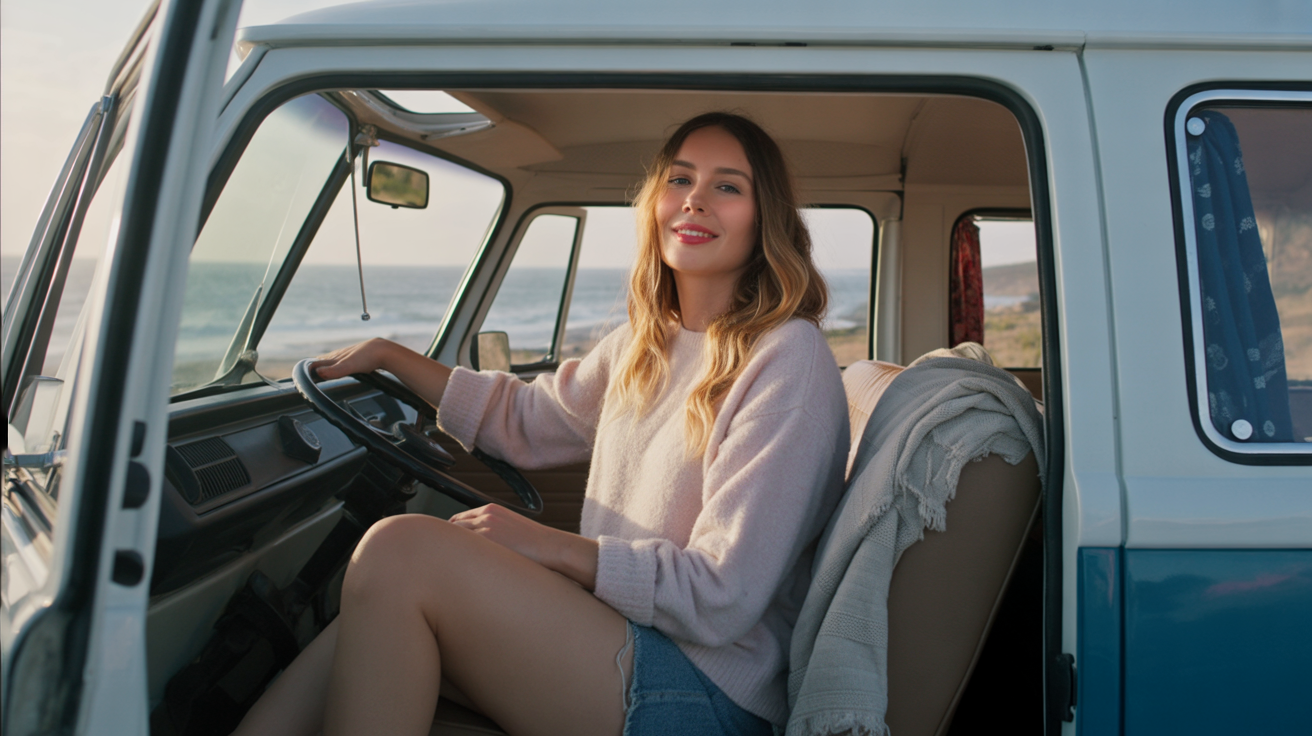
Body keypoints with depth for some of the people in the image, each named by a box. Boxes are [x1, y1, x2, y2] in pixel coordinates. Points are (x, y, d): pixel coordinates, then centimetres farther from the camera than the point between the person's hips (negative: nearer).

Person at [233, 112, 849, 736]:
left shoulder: (789, 359, -12)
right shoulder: (644, 345, 13)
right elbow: (523, 420, 27)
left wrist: (554, 546, -16)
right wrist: (391, 356, 20)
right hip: (617, 639, 7)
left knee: (400, 550, -22)